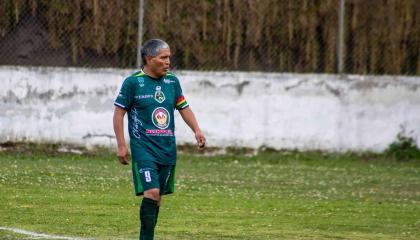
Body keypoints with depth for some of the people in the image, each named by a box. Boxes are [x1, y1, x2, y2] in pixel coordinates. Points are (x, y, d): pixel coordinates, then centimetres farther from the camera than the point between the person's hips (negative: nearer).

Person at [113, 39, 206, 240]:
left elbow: (183, 107, 19)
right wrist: (121, 146, -8)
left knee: (157, 197, 9)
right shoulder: (133, 82, -7)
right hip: (144, 149, -6)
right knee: (151, 193, -18)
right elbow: (119, 113, -3)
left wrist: (197, 130, 4)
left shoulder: (172, 81, 9)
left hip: (167, 149, 6)